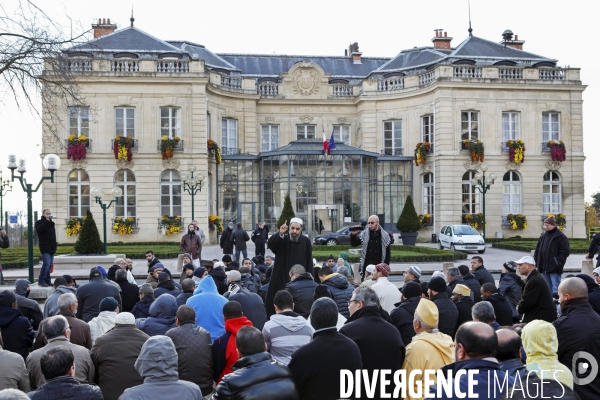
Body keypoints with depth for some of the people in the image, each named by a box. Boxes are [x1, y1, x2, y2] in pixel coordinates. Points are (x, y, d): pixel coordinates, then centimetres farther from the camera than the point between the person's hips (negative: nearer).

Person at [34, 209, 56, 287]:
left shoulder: (51, 223, 20)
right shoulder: (39, 222, 0)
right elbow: (39, 229, -22)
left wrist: (55, 245, 17)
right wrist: (47, 221, -25)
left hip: (51, 247, 7)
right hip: (45, 247, -7)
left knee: (50, 264, 7)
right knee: (46, 263, -16)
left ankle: (47, 280, 12)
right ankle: (41, 280, -10)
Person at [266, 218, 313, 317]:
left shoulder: (306, 242, 3)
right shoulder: (282, 240, 4)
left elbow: (309, 263, 3)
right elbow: (270, 244, -16)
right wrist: (280, 234, -33)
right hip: (280, 279, 1)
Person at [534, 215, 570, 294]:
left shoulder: (560, 236, -8)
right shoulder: (543, 236, 13)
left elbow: (565, 251, -11)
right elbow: (537, 250, 19)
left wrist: (558, 263, -15)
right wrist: (537, 262, 9)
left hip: (554, 268, -7)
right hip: (544, 267, 7)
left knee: (555, 287, -7)